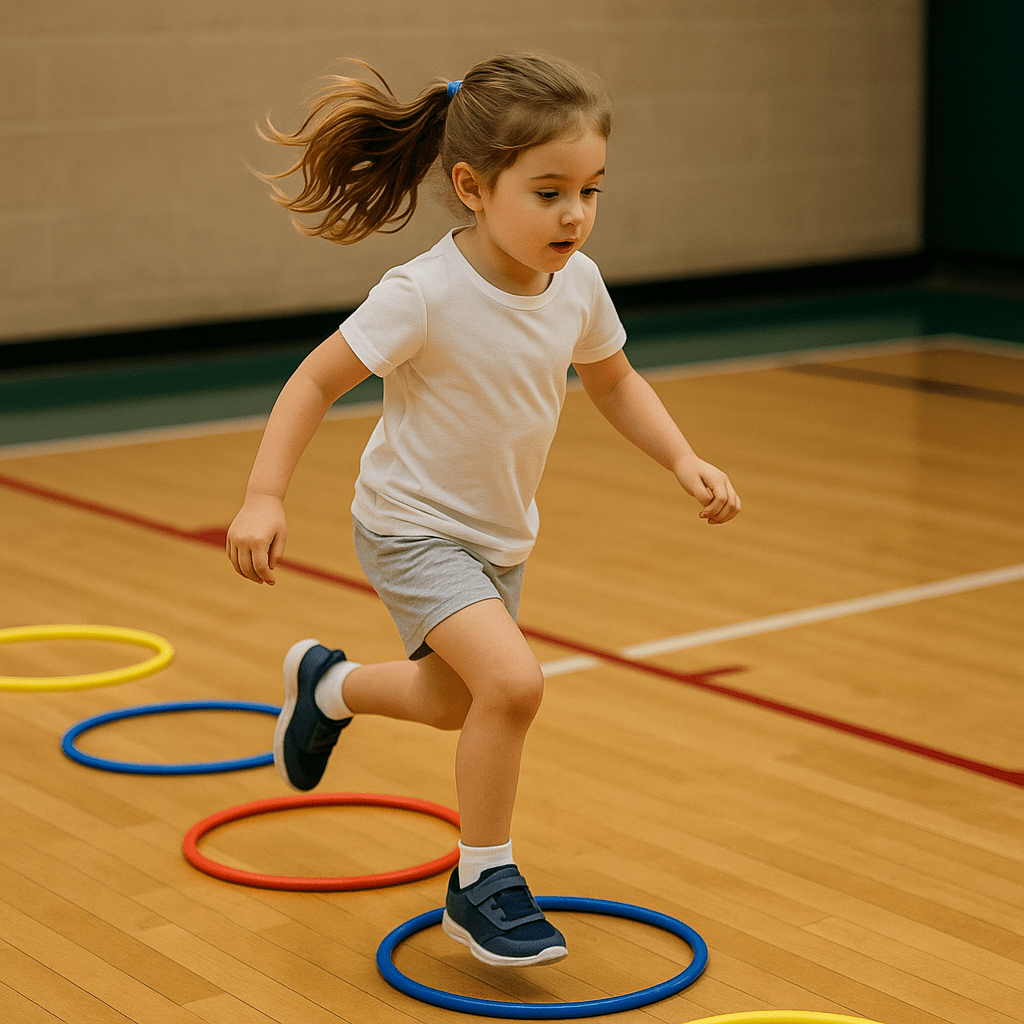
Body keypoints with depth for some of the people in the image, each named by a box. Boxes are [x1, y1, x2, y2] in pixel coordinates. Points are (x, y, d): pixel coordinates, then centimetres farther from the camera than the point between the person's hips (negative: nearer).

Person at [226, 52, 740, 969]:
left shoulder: (577, 284, -10)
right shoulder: (425, 295, -28)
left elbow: (614, 382, 8)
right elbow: (318, 380, -19)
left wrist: (684, 460, -4)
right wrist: (265, 496, -26)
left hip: (501, 532, 7)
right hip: (413, 525, -7)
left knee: (455, 702, 24)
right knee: (513, 681, -26)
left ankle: (327, 685, 56)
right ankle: (483, 885, -5)